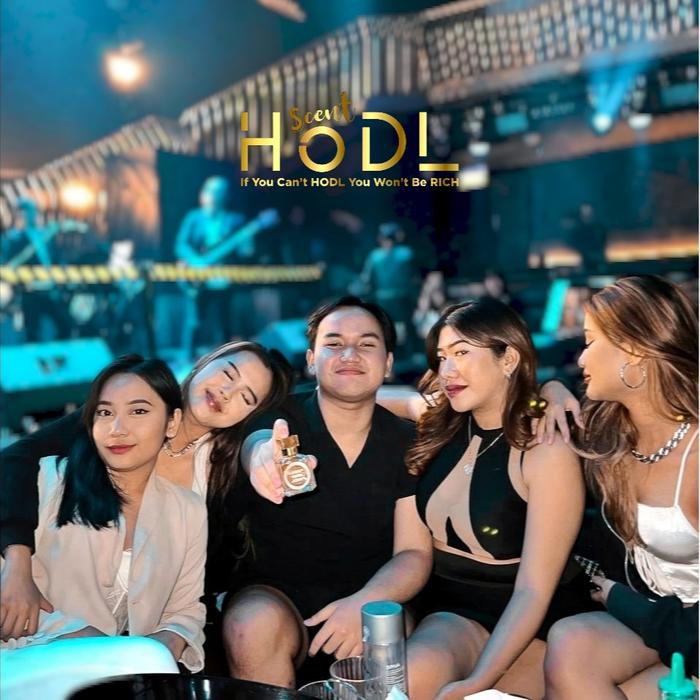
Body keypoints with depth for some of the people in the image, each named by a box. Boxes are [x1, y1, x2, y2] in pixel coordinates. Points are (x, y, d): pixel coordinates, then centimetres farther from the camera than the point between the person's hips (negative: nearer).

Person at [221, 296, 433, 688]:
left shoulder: (407, 441, -1)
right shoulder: (281, 419, -7)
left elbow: (414, 553, -3)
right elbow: (255, 446, -32)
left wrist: (365, 603, -23)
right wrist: (264, 457, -58)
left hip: (371, 599, 0)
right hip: (274, 594, 0)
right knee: (255, 626, -32)